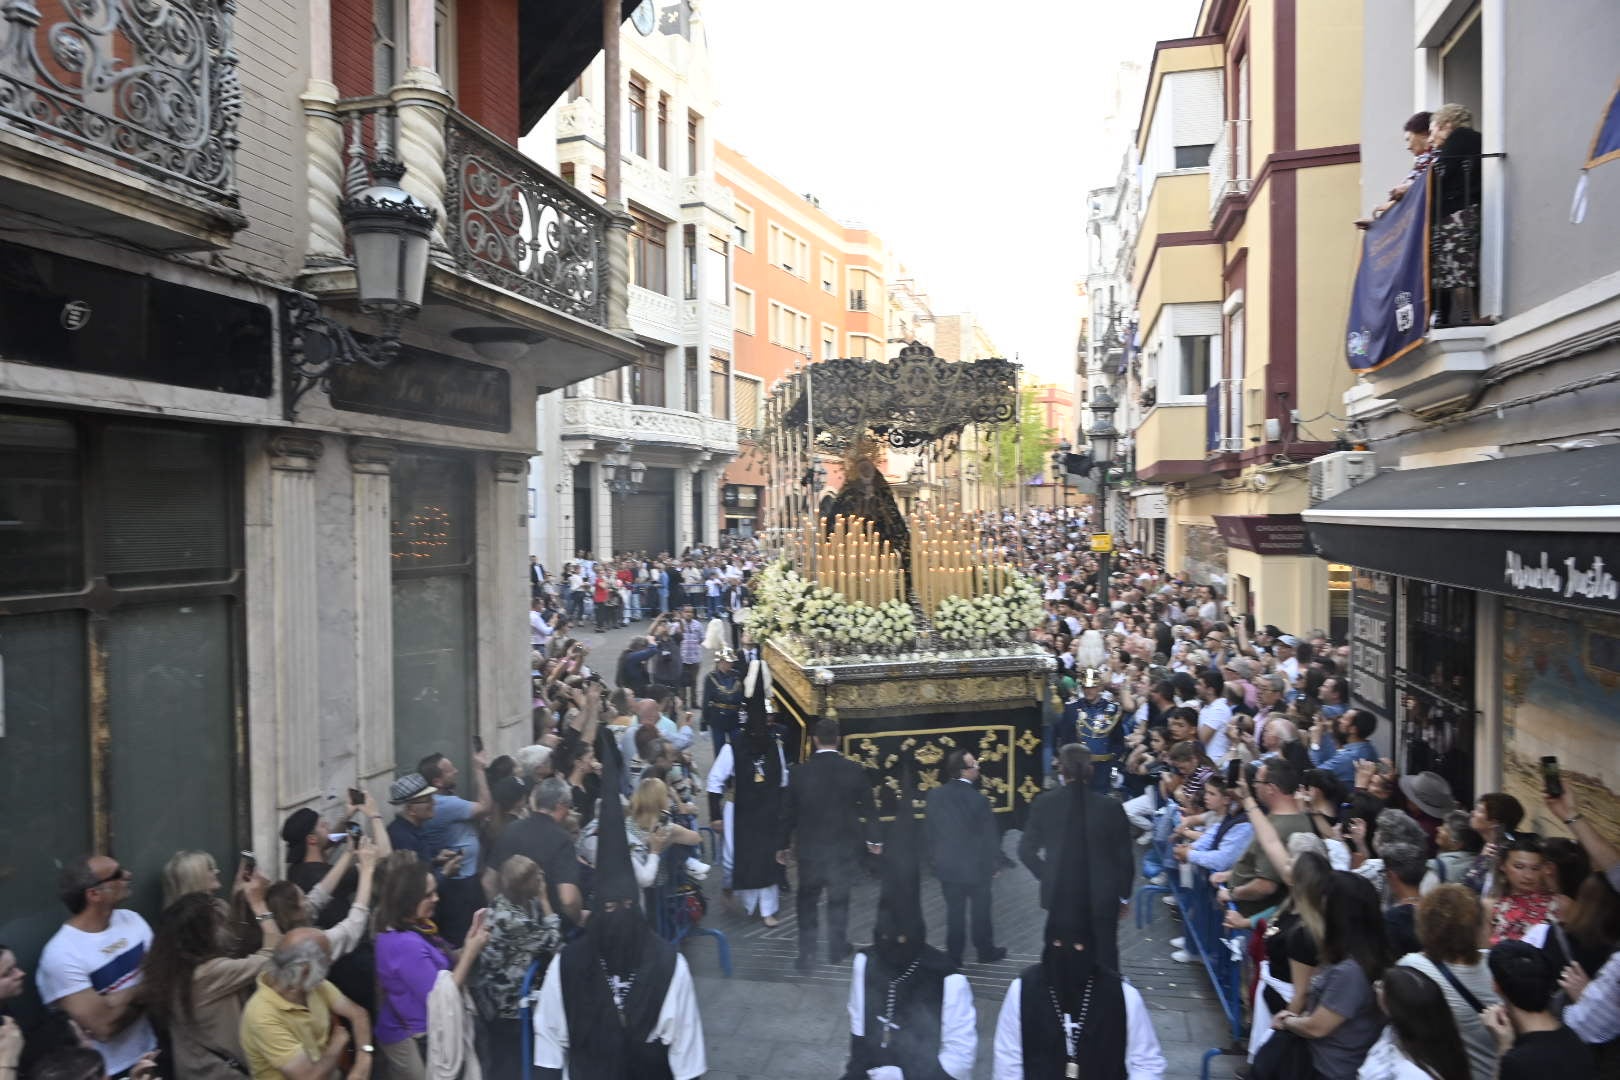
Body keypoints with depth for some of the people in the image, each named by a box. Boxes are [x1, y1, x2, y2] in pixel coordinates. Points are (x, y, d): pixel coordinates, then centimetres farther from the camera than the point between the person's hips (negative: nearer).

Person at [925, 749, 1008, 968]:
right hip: (976, 866, -3)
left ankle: (954, 954, 23)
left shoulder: (935, 795, -10)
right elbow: (990, 835, -13)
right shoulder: (978, 800, -22)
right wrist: (992, 863, 3)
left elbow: (930, 829, 0)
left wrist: (937, 856, 13)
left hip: (947, 866, 3)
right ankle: (985, 951, 32)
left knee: (954, 911, 16)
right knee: (980, 910, 16)